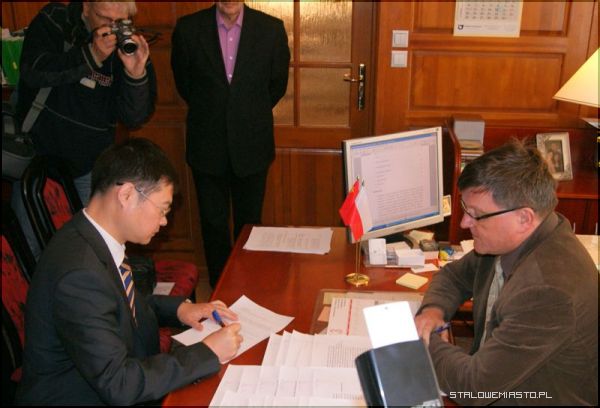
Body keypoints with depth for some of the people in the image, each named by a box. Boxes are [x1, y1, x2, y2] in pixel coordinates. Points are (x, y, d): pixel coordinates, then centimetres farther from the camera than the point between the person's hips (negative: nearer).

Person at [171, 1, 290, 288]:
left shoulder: (271, 29, -5)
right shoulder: (188, 28, -5)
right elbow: (183, 81, 10)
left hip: (252, 146, 0)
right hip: (207, 146, 0)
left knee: (249, 222, 11)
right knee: (213, 223, 10)